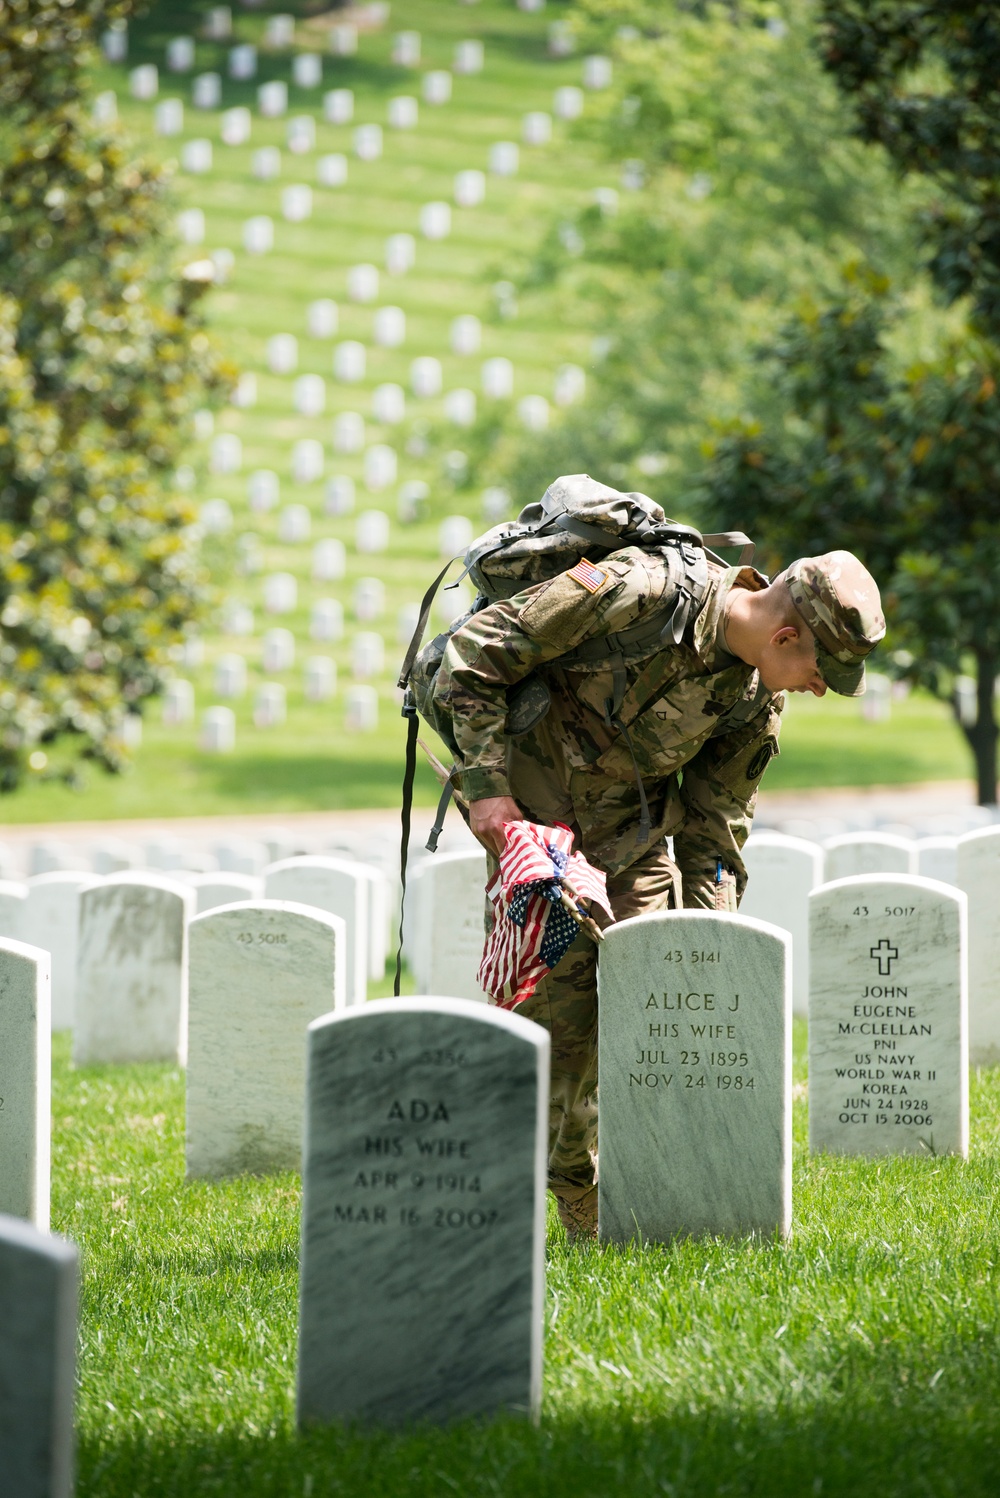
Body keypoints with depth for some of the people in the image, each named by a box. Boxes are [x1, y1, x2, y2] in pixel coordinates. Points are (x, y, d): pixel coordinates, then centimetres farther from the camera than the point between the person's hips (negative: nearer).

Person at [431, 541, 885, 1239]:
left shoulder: (758, 697, -7)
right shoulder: (640, 592, -29)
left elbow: (715, 817, 6)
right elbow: (476, 650, -22)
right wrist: (487, 786, -24)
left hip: (634, 828, 6)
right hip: (535, 811, -6)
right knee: (559, 1003, -13)